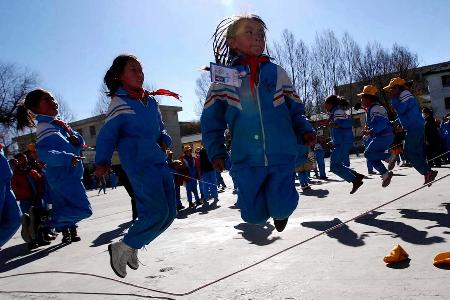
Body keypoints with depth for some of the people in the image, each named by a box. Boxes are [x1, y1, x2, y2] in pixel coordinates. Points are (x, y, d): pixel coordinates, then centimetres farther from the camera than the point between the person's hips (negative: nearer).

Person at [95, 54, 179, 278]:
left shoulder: (151, 101, 16)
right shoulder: (119, 103, -5)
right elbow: (107, 135, -9)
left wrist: (165, 140, 5)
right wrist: (103, 162, -22)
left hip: (160, 161, 8)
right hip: (139, 164, -8)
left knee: (170, 212, 7)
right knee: (157, 211, -15)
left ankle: (132, 246, 23)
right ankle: (122, 249, 7)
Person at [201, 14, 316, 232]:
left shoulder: (276, 73, 7)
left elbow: (295, 109, 13)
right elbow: (211, 121, 6)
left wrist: (304, 131, -2)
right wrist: (216, 151, -3)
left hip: (281, 155, 1)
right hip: (246, 159, 0)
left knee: (281, 208, -7)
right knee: (254, 215, 1)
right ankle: (266, 196, 37)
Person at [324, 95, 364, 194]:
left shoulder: (338, 112, -11)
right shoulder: (334, 112, 18)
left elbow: (349, 122, -22)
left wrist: (337, 124, -28)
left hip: (344, 142, -10)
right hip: (340, 143, 10)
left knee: (334, 166, -11)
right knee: (336, 165, 12)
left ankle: (355, 180, -6)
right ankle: (357, 176, 14)